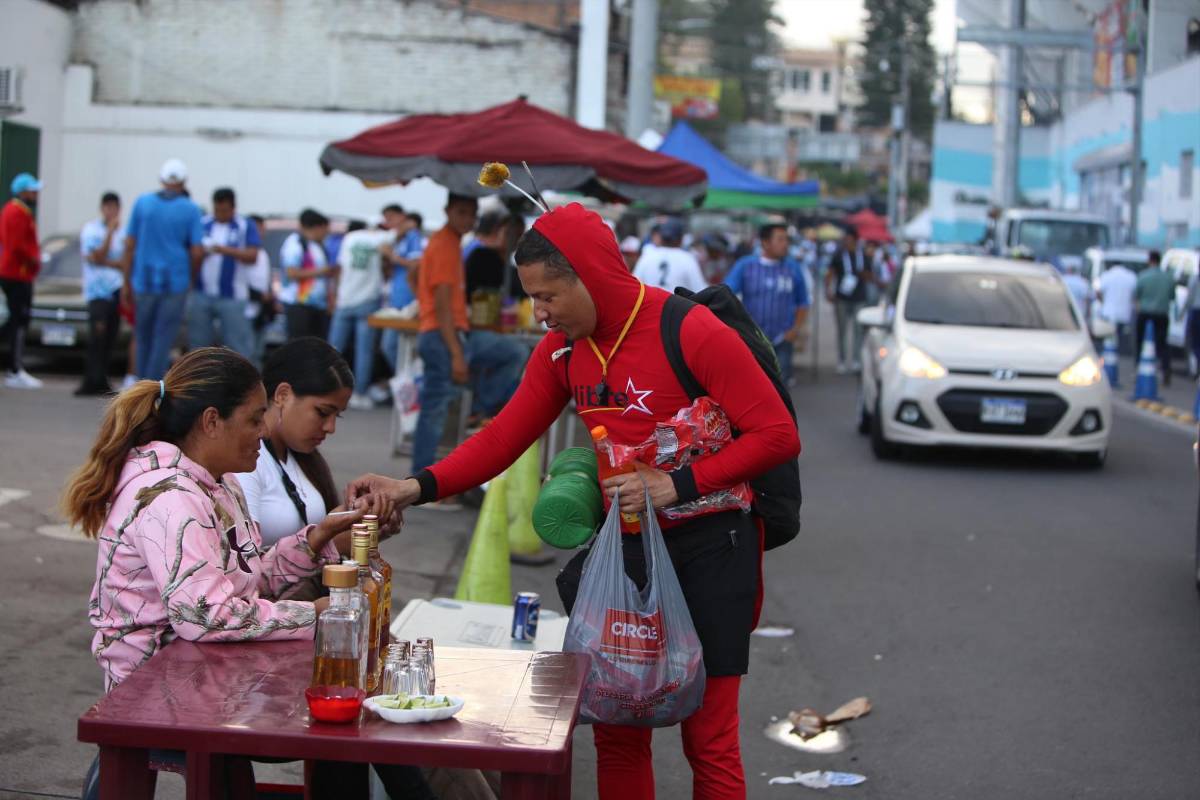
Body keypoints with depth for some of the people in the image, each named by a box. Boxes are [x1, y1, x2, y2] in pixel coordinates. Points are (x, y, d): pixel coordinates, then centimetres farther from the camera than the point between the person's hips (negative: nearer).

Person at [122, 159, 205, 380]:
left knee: (144, 338, 13)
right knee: (164, 339, 0)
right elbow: (197, 252, -7)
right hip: (175, 283, -2)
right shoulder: (190, 210, -3)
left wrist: (127, 282, 9)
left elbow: (129, 245, 3)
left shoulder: (143, 203, 3)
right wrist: (191, 277, 11)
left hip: (144, 281, 2)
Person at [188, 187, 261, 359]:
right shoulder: (202, 224, 10)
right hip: (201, 295, 3)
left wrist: (225, 250, -21)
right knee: (198, 342, 9)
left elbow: (252, 256, -8)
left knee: (238, 345, -5)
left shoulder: (246, 227, 1)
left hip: (232, 297, -3)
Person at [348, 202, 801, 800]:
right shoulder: (563, 348, 3)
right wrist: (416, 489, -9)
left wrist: (677, 485, -22)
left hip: (707, 549, -6)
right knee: (617, 736, 11)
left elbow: (778, 434, -17)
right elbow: (505, 437, 4)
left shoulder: (693, 333, -17)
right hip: (622, 548, 6)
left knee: (709, 744, 0)